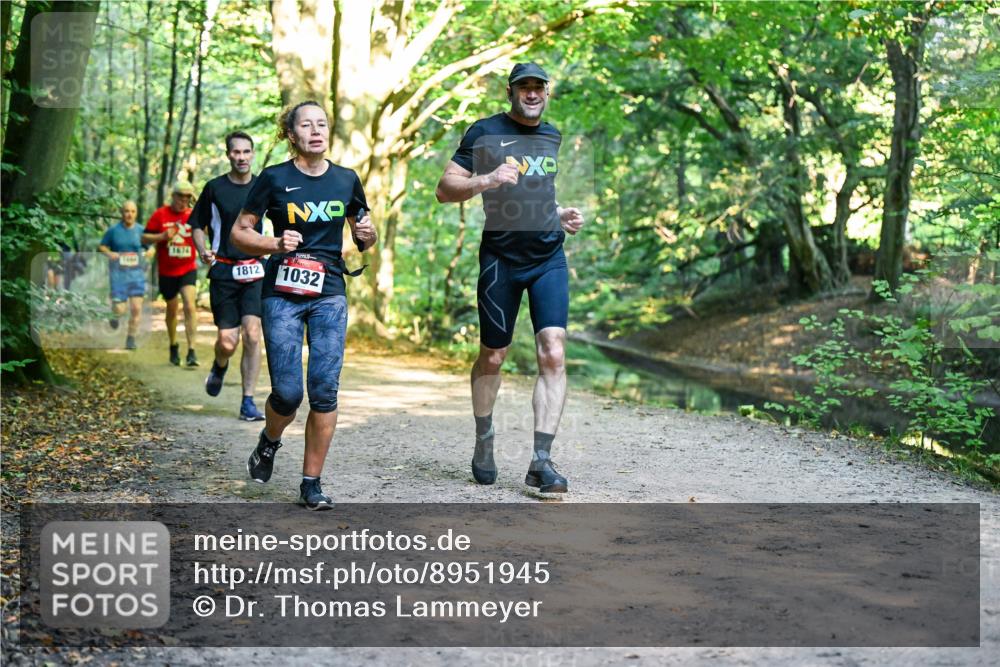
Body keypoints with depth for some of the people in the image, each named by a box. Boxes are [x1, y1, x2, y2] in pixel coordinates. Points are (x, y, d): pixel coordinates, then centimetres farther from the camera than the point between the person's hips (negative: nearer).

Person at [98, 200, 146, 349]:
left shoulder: (141, 231, 5)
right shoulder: (113, 231, 1)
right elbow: (101, 247, 9)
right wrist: (109, 253, -11)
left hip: (137, 274, 1)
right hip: (118, 274, -1)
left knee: (136, 308, -6)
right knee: (120, 310, -5)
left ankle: (131, 339, 9)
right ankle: (115, 314, 33)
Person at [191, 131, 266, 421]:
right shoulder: (214, 188, 3)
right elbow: (197, 225, 12)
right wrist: (203, 252, -5)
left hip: (255, 271, 1)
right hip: (223, 271, 0)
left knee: (252, 334, -13)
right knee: (227, 342, -4)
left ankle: (248, 402, -4)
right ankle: (219, 366, 33)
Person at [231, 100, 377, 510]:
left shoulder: (346, 180, 7)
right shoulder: (274, 178, -2)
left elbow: (362, 237, 19)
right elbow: (239, 233, 2)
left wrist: (367, 235, -4)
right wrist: (274, 244, -16)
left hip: (329, 294, 2)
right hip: (283, 294, -2)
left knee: (325, 391, -5)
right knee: (287, 392, -7)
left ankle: (311, 483, 7)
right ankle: (269, 442, 28)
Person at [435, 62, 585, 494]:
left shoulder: (552, 137, 16)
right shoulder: (485, 132, -1)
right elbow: (445, 189, -4)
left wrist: (561, 215, 13)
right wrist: (486, 180, -21)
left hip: (548, 256, 3)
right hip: (500, 257, -3)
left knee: (553, 353, -12)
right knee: (492, 357, 7)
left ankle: (541, 461, -11)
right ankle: (483, 445, 30)